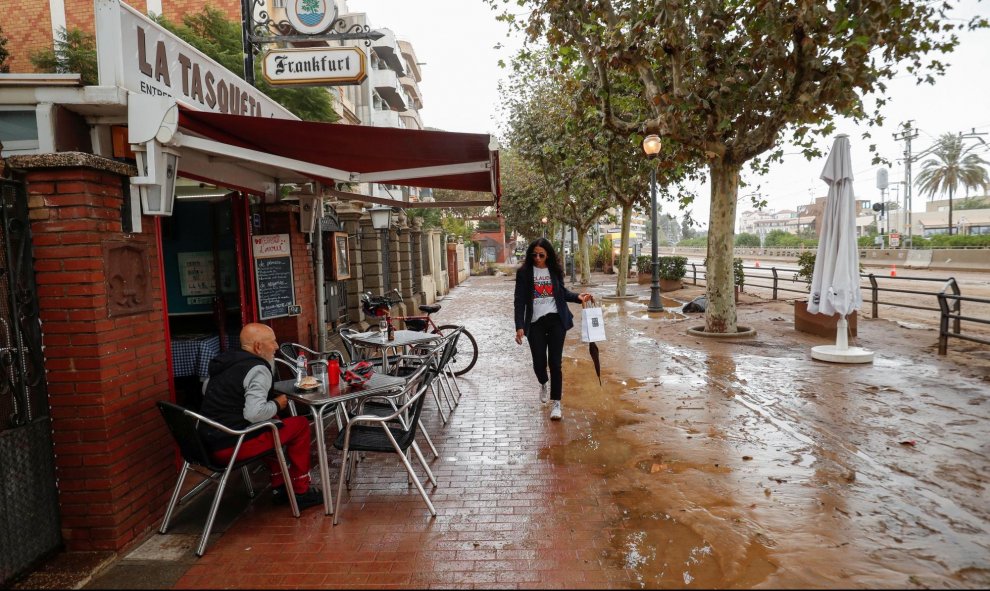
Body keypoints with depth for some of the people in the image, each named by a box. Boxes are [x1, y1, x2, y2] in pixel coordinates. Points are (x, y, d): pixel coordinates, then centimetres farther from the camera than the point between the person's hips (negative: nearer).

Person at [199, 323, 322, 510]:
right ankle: (300, 492, 10)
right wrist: (277, 405, -9)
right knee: (300, 424, 1)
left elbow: (205, 389, 30)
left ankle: (279, 487, 30)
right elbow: (254, 414, -28)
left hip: (208, 441, 9)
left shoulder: (226, 361, 12)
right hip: (230, 446, -9)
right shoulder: (257, 369, -16)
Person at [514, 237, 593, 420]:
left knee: (555, 363, -1)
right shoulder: (524, 272, -3)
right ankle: (544, 384, 38)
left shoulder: (554, 270, 4)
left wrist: (578, 297, -2)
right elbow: (519, 301, -5)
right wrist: (519, 326, -12)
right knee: (539, 362, 2)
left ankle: (556, 403, 9)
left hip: (556, 321, 1)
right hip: (535, 323, -1)